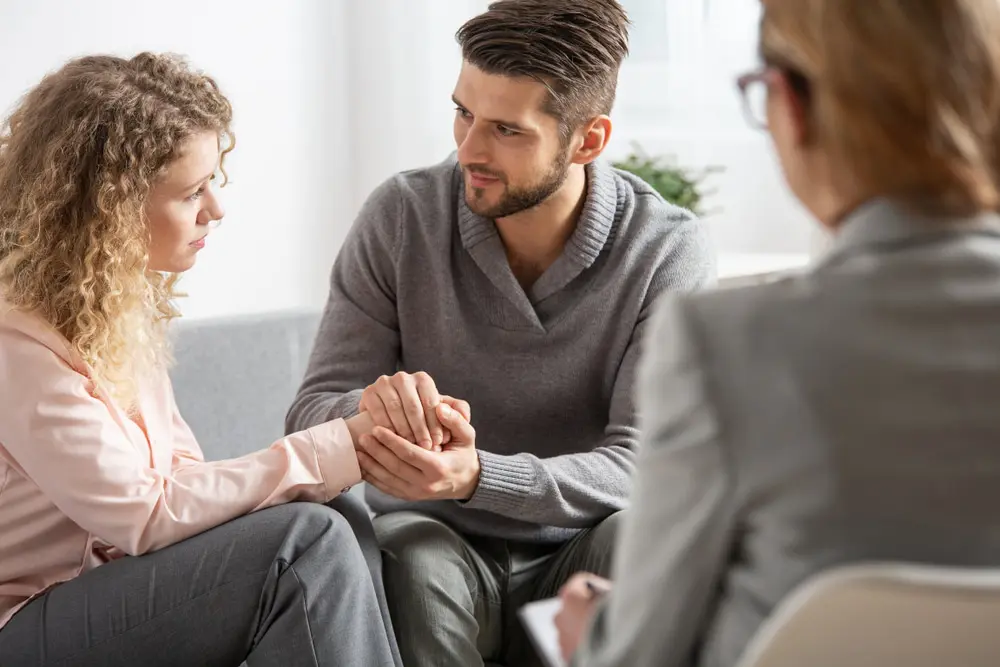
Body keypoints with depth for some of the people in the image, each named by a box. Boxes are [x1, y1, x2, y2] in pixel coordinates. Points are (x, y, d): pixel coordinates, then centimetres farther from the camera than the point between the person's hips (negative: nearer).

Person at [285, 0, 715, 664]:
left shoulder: (670, 250, -10)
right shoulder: (402, 216, -6)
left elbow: (636, 465, -17)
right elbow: (310, 413, -6)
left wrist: (477, 476, -37)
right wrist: (371, 406, -33)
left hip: (581, 559, 0)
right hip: (441, 553, 1)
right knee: (411, 555, -34)